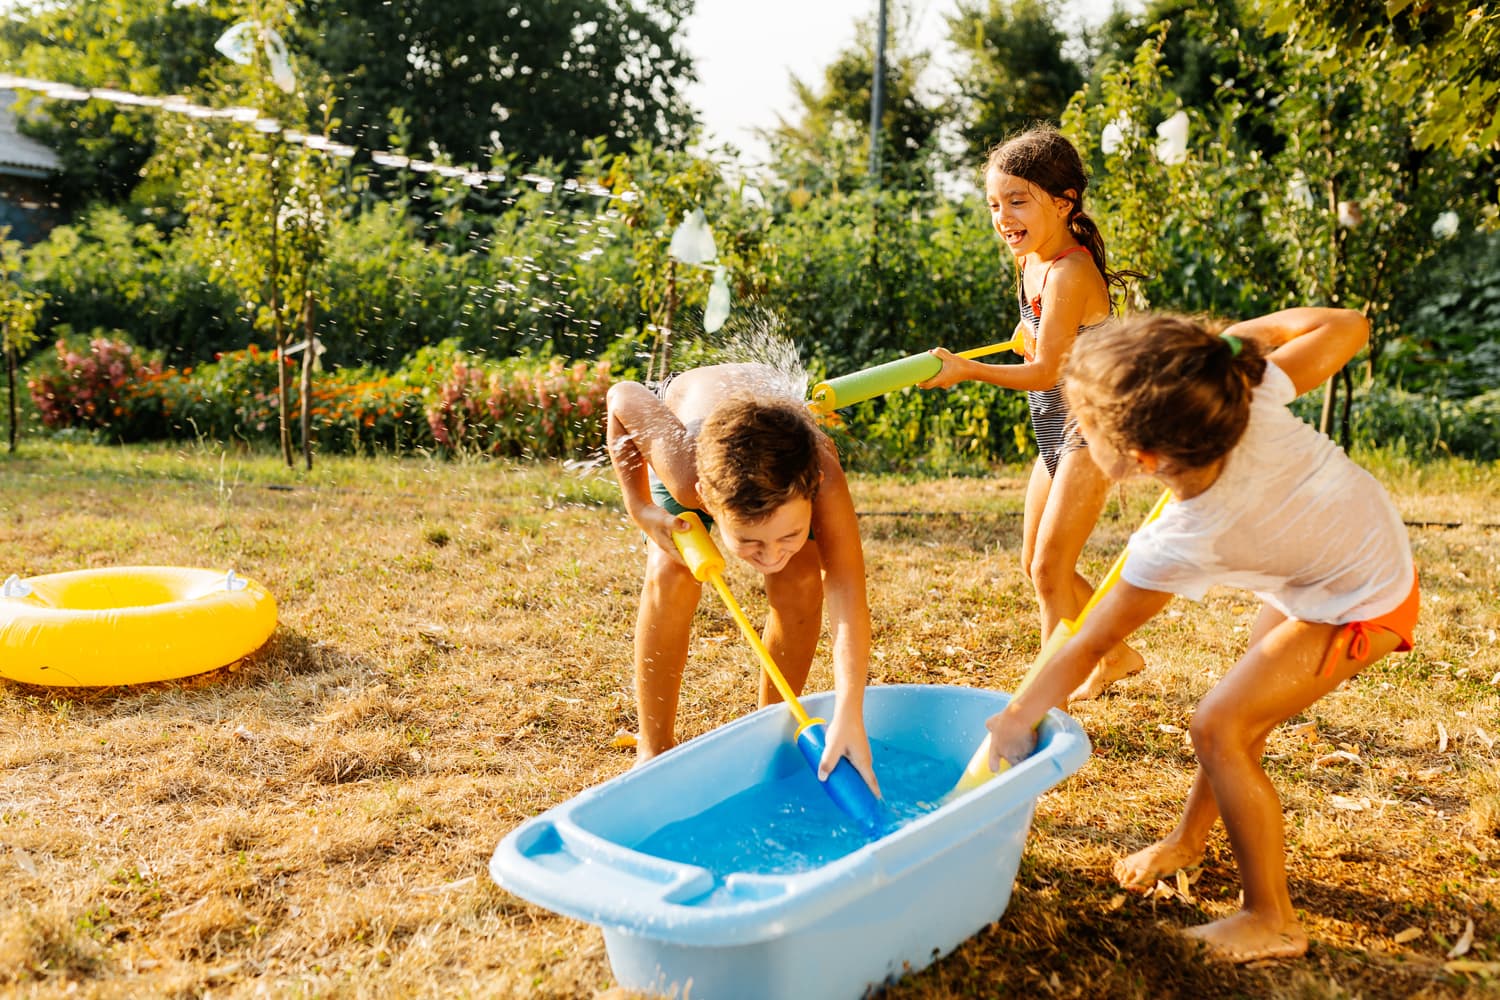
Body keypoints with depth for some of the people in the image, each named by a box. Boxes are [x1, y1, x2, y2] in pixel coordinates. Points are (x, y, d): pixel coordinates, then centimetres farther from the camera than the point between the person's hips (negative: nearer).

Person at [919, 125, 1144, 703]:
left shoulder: (1069, 272, -22)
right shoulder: (1031, 261, 6)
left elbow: (1043, 373, -23)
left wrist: (967, 369, -26)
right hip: (1056, 435, 10)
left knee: (1050, 569, -10)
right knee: (1035, 564, 15)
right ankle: (1116, 656, 33)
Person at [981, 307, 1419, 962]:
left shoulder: (1180, 547, -34)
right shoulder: (1250, 398, -25)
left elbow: (1090, 644, -23)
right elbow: (1346, 327, -10)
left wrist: (1016, 719, -11)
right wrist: (1236, 336, -6)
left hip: (1359, 611, -8)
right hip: (1379, 545, 9)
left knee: (1218, 729, -9)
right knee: (1240, 711, 17)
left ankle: (1272, 921, 6)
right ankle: (1189, 840, 37)